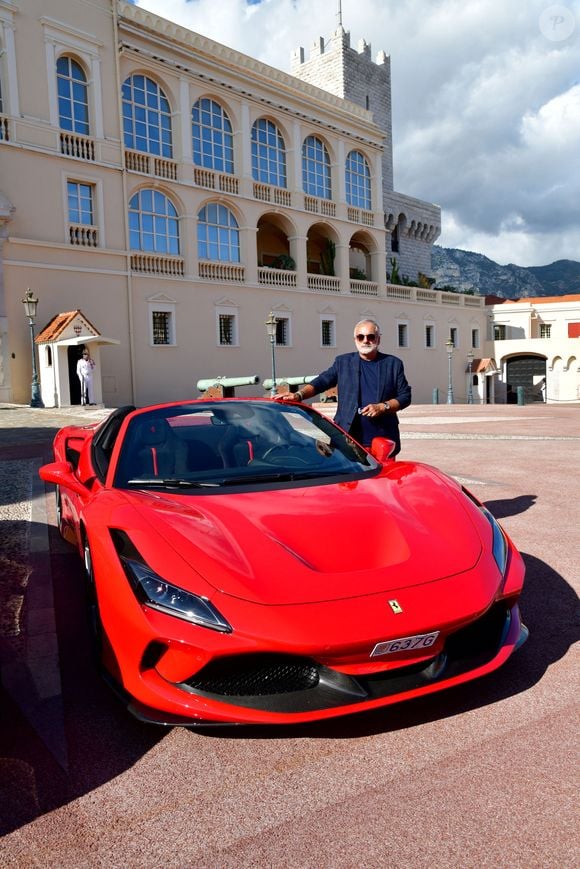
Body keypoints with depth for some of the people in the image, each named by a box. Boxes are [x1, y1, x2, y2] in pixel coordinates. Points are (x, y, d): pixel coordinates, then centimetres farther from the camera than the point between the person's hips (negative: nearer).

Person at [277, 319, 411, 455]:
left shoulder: (393, 363, 10)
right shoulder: (343, 362, 12)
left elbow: (405, 396, 8)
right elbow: (321, 382, 4)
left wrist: (382, 407, -9)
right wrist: (299, 395, -14)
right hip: (348, 437, 0)